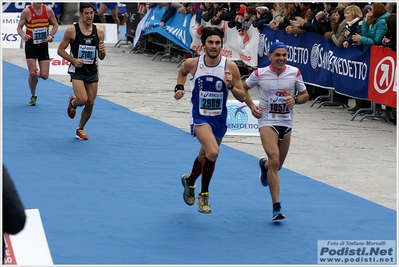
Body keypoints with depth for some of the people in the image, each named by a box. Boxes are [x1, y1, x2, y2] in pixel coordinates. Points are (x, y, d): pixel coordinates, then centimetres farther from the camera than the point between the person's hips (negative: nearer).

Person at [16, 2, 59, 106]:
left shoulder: (48, 10, -2)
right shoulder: (26, 11, -8)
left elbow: (55, 25, 9)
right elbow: (19, 27, -3)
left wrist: (51, 35, -10)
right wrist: (23, 35, -24)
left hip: (43, 45, 2)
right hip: (31, 45, -2)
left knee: (44, 75, -4)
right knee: (32, 73, -9)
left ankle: (36, 74, 34)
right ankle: (33, 96, 15)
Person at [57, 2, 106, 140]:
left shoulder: (99, 32, 2)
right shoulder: (72, 30, -8)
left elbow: (101, 57, 9)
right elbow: (60, 50, -3)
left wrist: (103, 52, -14)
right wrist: (73, 60, -16)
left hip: (92, 72, 4)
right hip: (77, 71, -4)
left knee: (90, 103, 5)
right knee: (82, 100, -19)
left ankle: (80, 129, 27)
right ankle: (73, 102, 19)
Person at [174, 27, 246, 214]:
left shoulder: (230, 67, -12)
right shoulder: (192, 64, -10)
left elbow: (242, 97, -7)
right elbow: (182, 72, 16)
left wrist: (231, 86, -25)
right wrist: (179, 87, -1)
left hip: (219, 119, 3)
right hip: (200, 117, -3)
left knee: (205, 157, 19)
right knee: (212, 152, -27)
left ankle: (190, 181, 52)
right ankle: (204, 195, -7)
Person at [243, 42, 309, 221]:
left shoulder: (295, 73, -4)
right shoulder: (260, 74, -9)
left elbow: (305, 95, 6)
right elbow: (243, 88, 8)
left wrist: (295, 100, -16)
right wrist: (251, 106, -6)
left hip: (286, 123, 4)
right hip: (267, 122, -4)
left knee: (277, 165, 15)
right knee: (274, 161, -21)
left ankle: (263, 165, 56)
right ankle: (277, 208, -19)